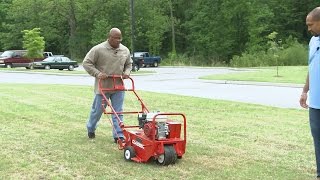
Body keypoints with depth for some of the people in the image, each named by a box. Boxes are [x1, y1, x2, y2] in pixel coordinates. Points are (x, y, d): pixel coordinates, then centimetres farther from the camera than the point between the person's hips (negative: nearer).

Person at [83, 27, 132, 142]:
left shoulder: (125, 50, 7)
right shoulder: (98, 49, -10)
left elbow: (129, 64, 21)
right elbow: (86, 63, -7)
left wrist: (127, 72, 1)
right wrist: (97, 73, -17)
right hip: (103, 86, -3)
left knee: (118, 112, 1)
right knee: (97, 110, 10)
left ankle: (119, 136, 4)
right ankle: (90, 129, 34)